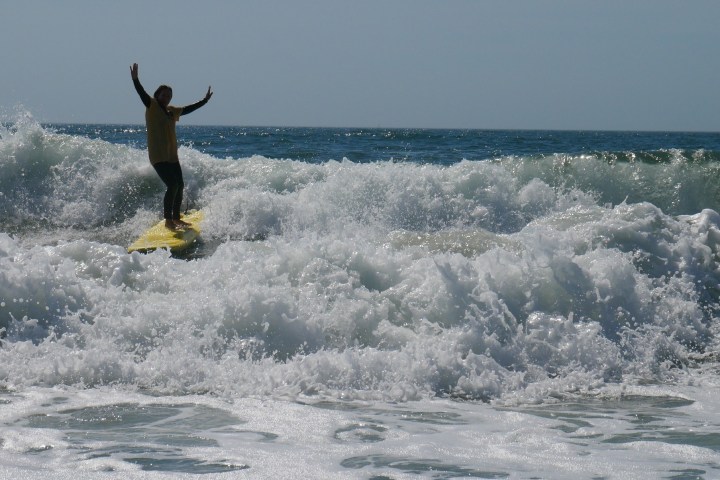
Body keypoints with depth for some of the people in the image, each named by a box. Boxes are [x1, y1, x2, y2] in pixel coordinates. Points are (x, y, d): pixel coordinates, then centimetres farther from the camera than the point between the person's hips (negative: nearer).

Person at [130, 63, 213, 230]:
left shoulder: (172, 111, 15)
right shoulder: (152, 106, -5)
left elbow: (189, 109, 29)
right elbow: (142, 94, -21)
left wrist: (205, 100, 37)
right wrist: (135, 79, -37)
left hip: (172, 156, 8)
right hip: (158, 156, -8)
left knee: (179, 186, 12)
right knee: (173, 185, -17)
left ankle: (176, 218, 26)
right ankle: (168, 220, -11)